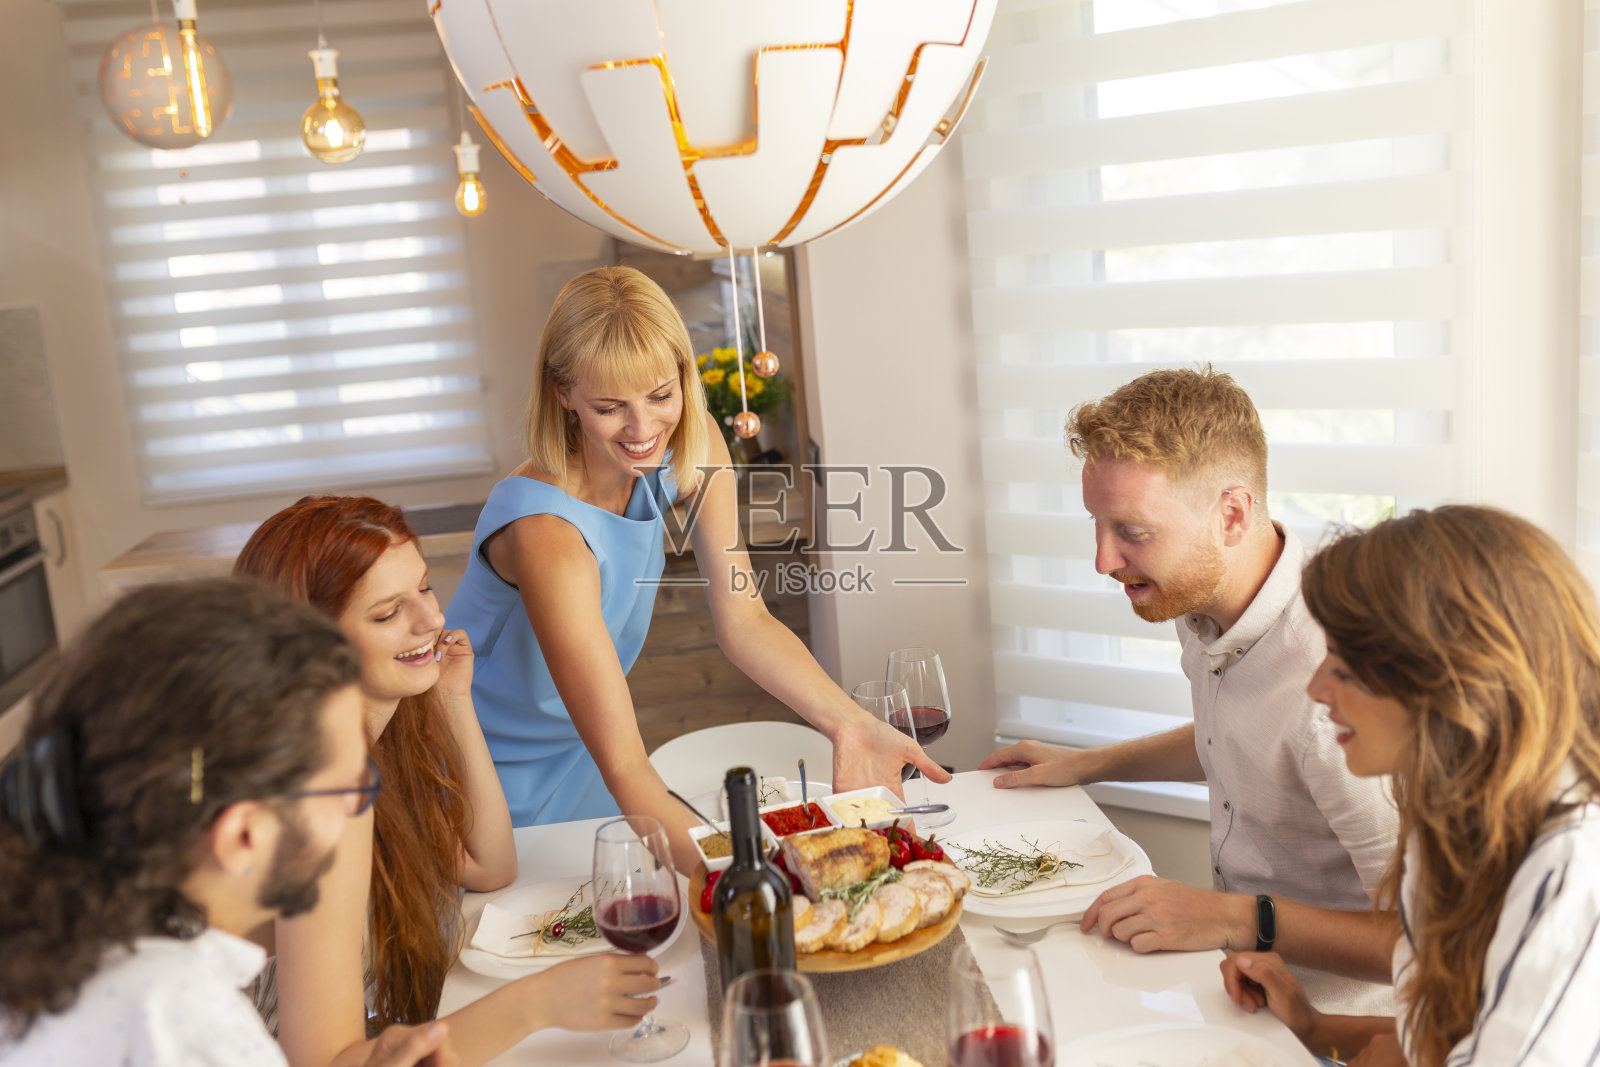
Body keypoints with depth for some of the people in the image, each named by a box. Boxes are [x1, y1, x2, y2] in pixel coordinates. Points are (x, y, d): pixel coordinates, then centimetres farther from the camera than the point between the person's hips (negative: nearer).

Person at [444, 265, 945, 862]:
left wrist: (849, 724, -29)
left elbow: (743, 622, -15)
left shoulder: (690, 448, -16)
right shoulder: (544, 530, -37)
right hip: (490, 776, -5)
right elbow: (623, 766, -39)